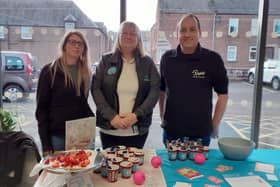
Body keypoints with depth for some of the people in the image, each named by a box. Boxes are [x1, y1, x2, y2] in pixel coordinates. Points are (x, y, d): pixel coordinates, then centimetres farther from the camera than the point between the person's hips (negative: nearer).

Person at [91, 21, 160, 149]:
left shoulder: (147, 63, 6)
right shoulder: (106, 61, 5)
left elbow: (155, 90, -2)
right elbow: (96, 89, -1)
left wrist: (136, 115, -15)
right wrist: (111, 116, -13)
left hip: (138, 130, 0)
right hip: (109, 129, 0)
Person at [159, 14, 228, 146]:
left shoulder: (212, 59, -7)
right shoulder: (167, 58, 1)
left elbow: (223, 94, -1)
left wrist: (214, 125, -3)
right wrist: (162, 117, 8)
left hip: (201, 132, -2)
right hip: (171, 131, 3)